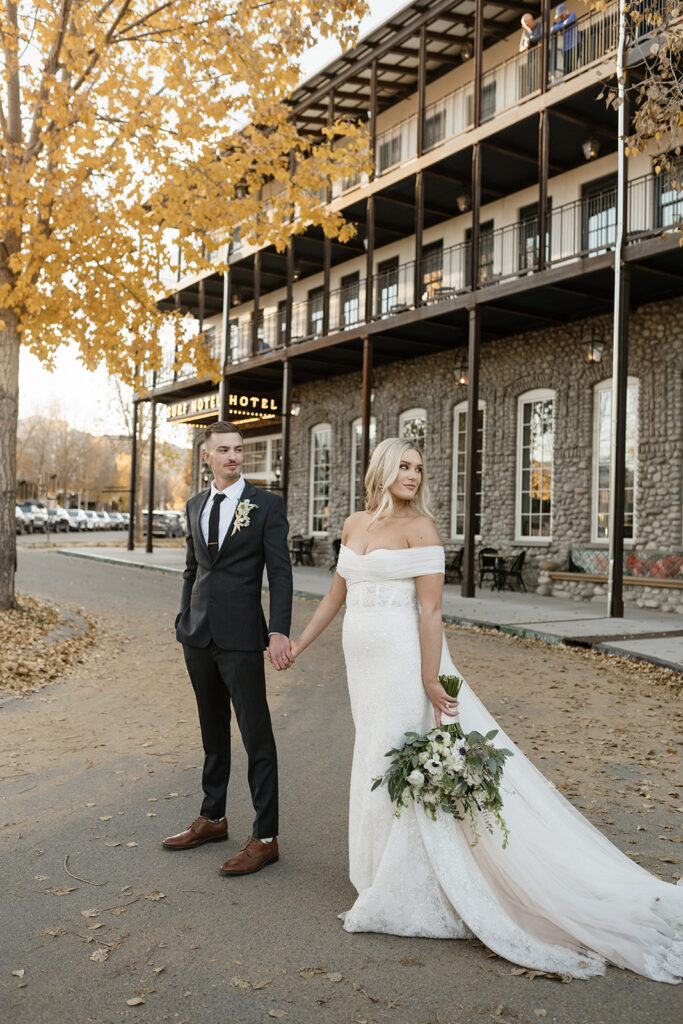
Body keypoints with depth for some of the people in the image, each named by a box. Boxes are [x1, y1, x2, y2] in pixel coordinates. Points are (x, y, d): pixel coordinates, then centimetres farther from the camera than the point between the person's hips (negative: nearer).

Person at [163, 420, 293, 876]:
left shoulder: (267, 505, -5)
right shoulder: (196, 505, 11)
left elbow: (280, 572, -10)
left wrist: (279, 632, -19)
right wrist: (184, 620, 15)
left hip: (240, 637, -6)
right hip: (199, 635, 6)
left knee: (257, 737, -1)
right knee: (213, 731, 18)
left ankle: (266, 837, 8)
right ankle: (213, 818, 32)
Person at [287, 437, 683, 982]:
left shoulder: (419, 526, -10)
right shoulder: (354, 525, 10)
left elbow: (430, 610, -15)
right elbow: (337, 594, 19)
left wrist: (430, 680, -19)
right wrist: (298, 643, 21)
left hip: (403, 659, -7)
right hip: (363, 663, 7)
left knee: (393, 767, -1)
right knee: (378, 764, 15)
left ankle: (400, 897, 16)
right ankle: (395, 884, 32)